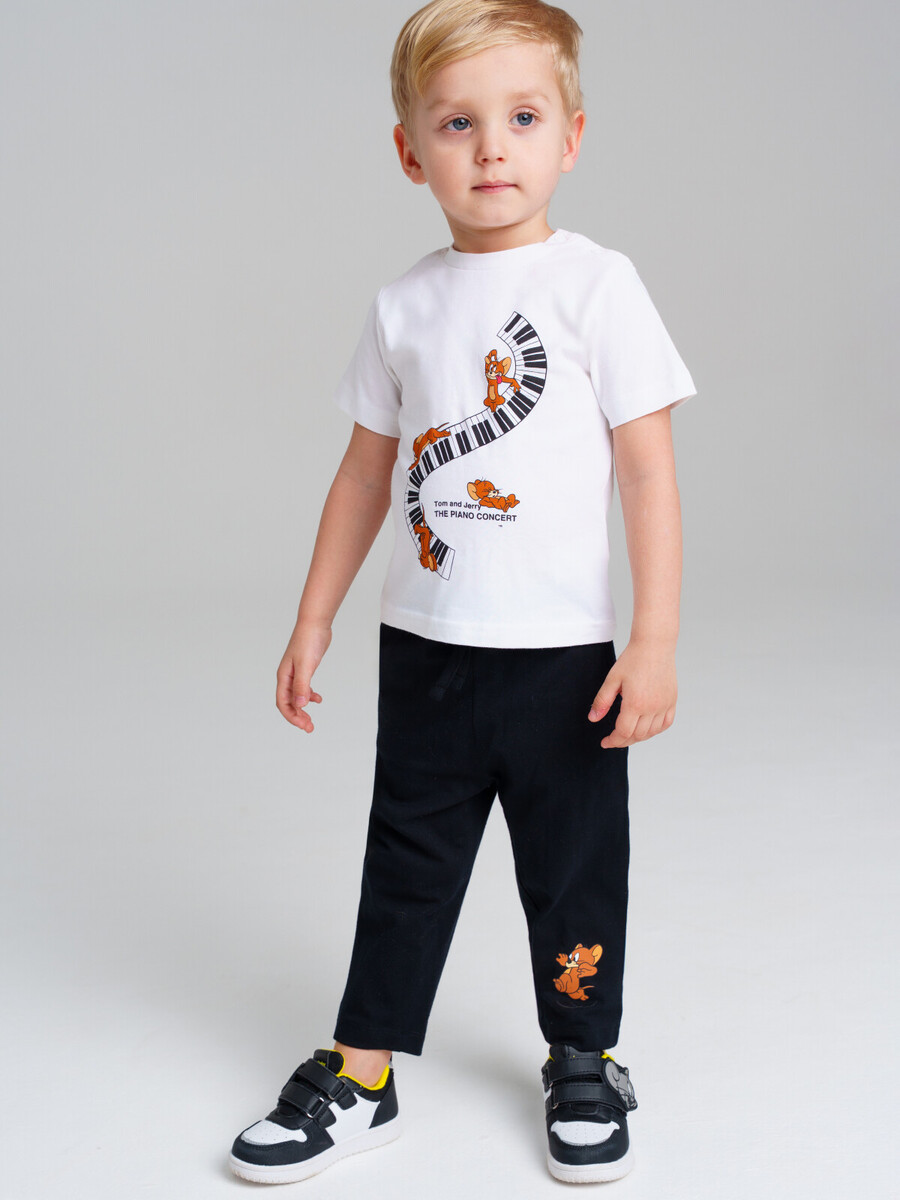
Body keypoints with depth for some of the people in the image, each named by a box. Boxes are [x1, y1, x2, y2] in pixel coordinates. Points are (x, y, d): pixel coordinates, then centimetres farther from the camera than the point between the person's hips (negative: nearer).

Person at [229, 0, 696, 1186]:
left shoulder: (596, 284, -7)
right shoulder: (406, 305, 4)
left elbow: (649, 468, -8)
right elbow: (368, 470, 12)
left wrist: (656, 640, -13)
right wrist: (314, 623, 12)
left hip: (563, 653, -3)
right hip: (424, 646, 3)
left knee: (575, 870, 11)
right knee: (406, 867, 13)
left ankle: (584, 1062, 32)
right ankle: (359, 1079, 24)